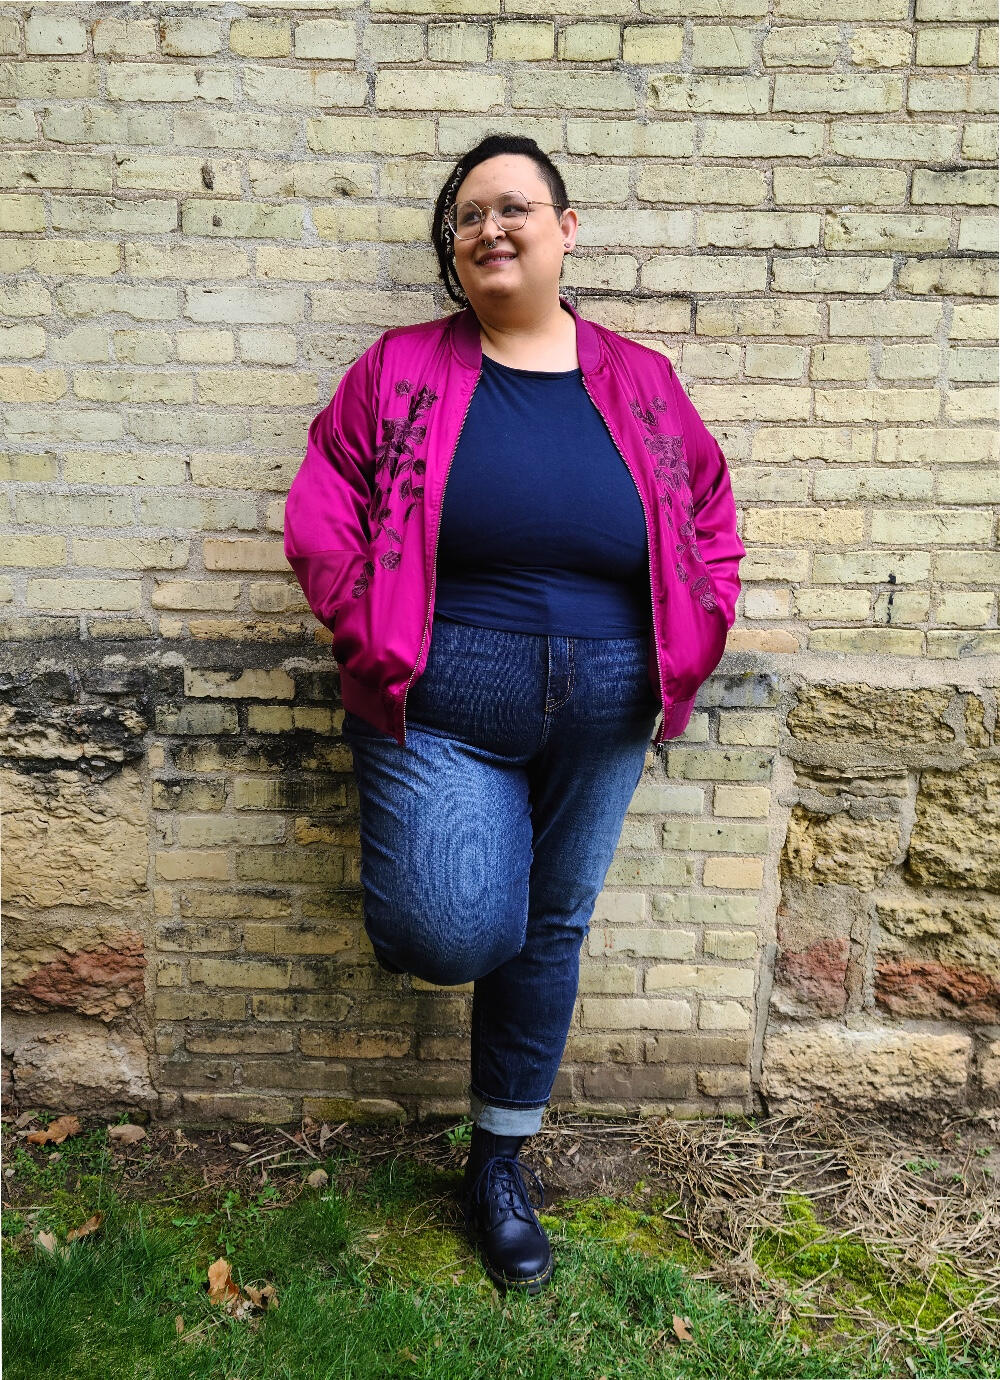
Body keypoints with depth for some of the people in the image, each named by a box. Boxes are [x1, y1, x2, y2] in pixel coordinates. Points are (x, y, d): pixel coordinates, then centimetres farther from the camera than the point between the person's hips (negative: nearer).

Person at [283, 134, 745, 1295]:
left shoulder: (640, 382, 5)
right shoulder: (402, 370, 0)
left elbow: (709, 525, 11)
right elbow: (320, 518, -2)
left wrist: (680, 660, 2)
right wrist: (385, 652, -8)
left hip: (601, 722, 3)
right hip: (442, 713, -2)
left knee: (552, 931, 13)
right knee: (457, 931, -14)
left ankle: (501, 1159, 35)